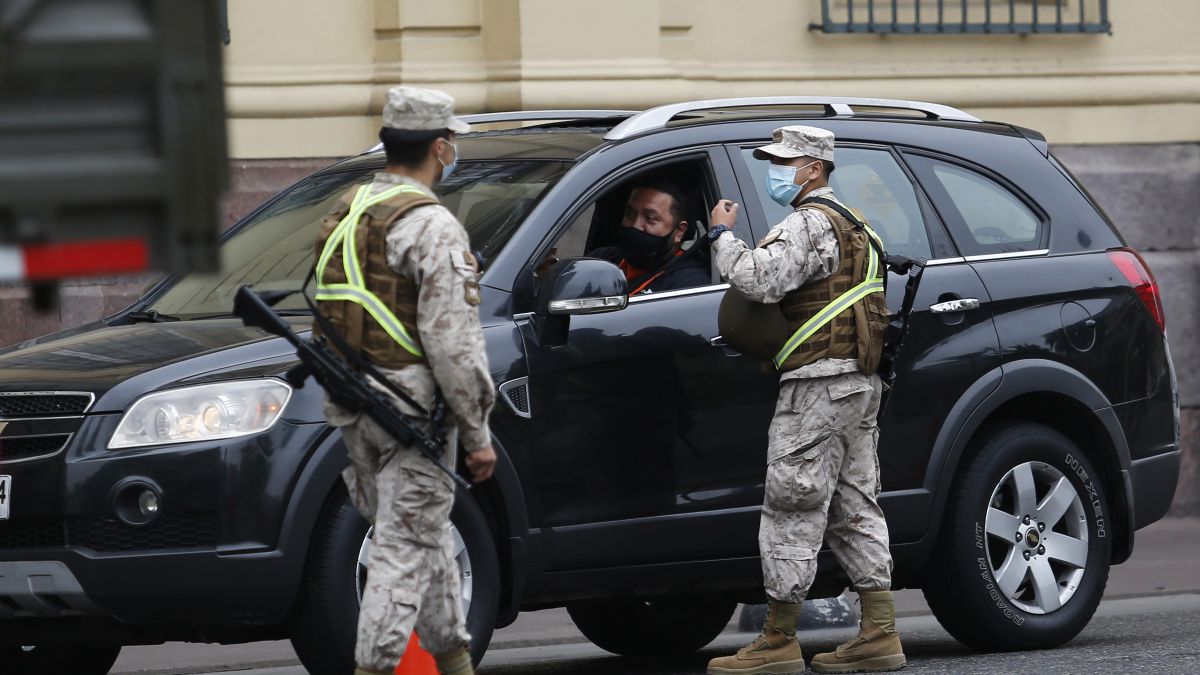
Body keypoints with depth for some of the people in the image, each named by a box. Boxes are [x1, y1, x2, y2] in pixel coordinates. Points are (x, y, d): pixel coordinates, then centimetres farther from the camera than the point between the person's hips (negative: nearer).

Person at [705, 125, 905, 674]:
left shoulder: (808, 224, -11)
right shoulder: (848, 225, 23)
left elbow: (757, 279, -25)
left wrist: (722, 234, -10)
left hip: (819, 383, -10)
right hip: (859, 382, 10)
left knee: (792, 511, -7)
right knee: (854, 509, 9)